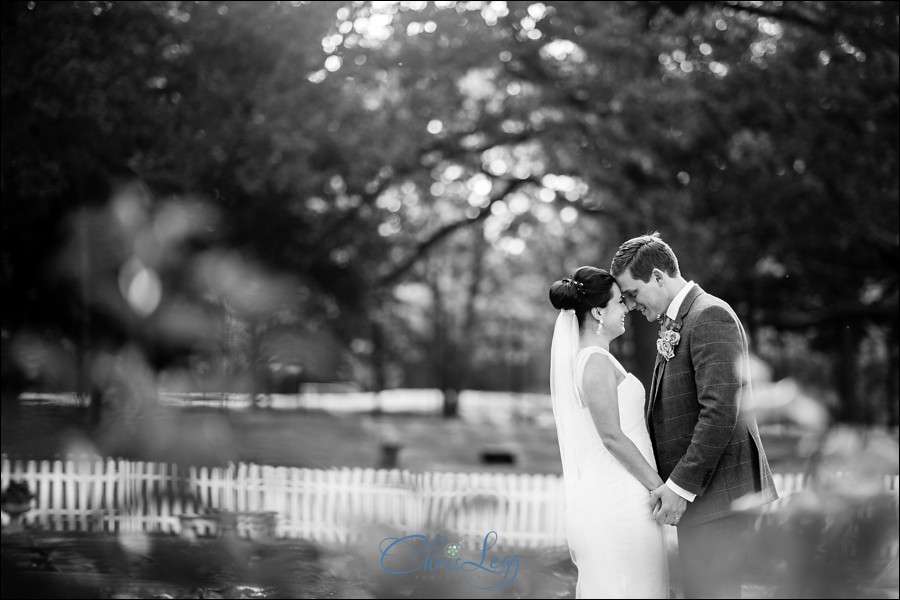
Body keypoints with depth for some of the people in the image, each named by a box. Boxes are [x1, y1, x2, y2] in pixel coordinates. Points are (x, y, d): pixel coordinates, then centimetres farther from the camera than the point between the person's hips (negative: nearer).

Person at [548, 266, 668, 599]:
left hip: (599, 493, 10)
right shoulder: (597, 362, -17)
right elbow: (612, 436, -19)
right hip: (619, 497, -10)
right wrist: (659, 486, -13)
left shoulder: (577, 358, 13)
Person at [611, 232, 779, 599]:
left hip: (717, 493, -10)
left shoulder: (710, 315, -12)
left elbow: (721, 411, -21)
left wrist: (680, 486, -20)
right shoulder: (675, 324, 19)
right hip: (695, 491, 10)